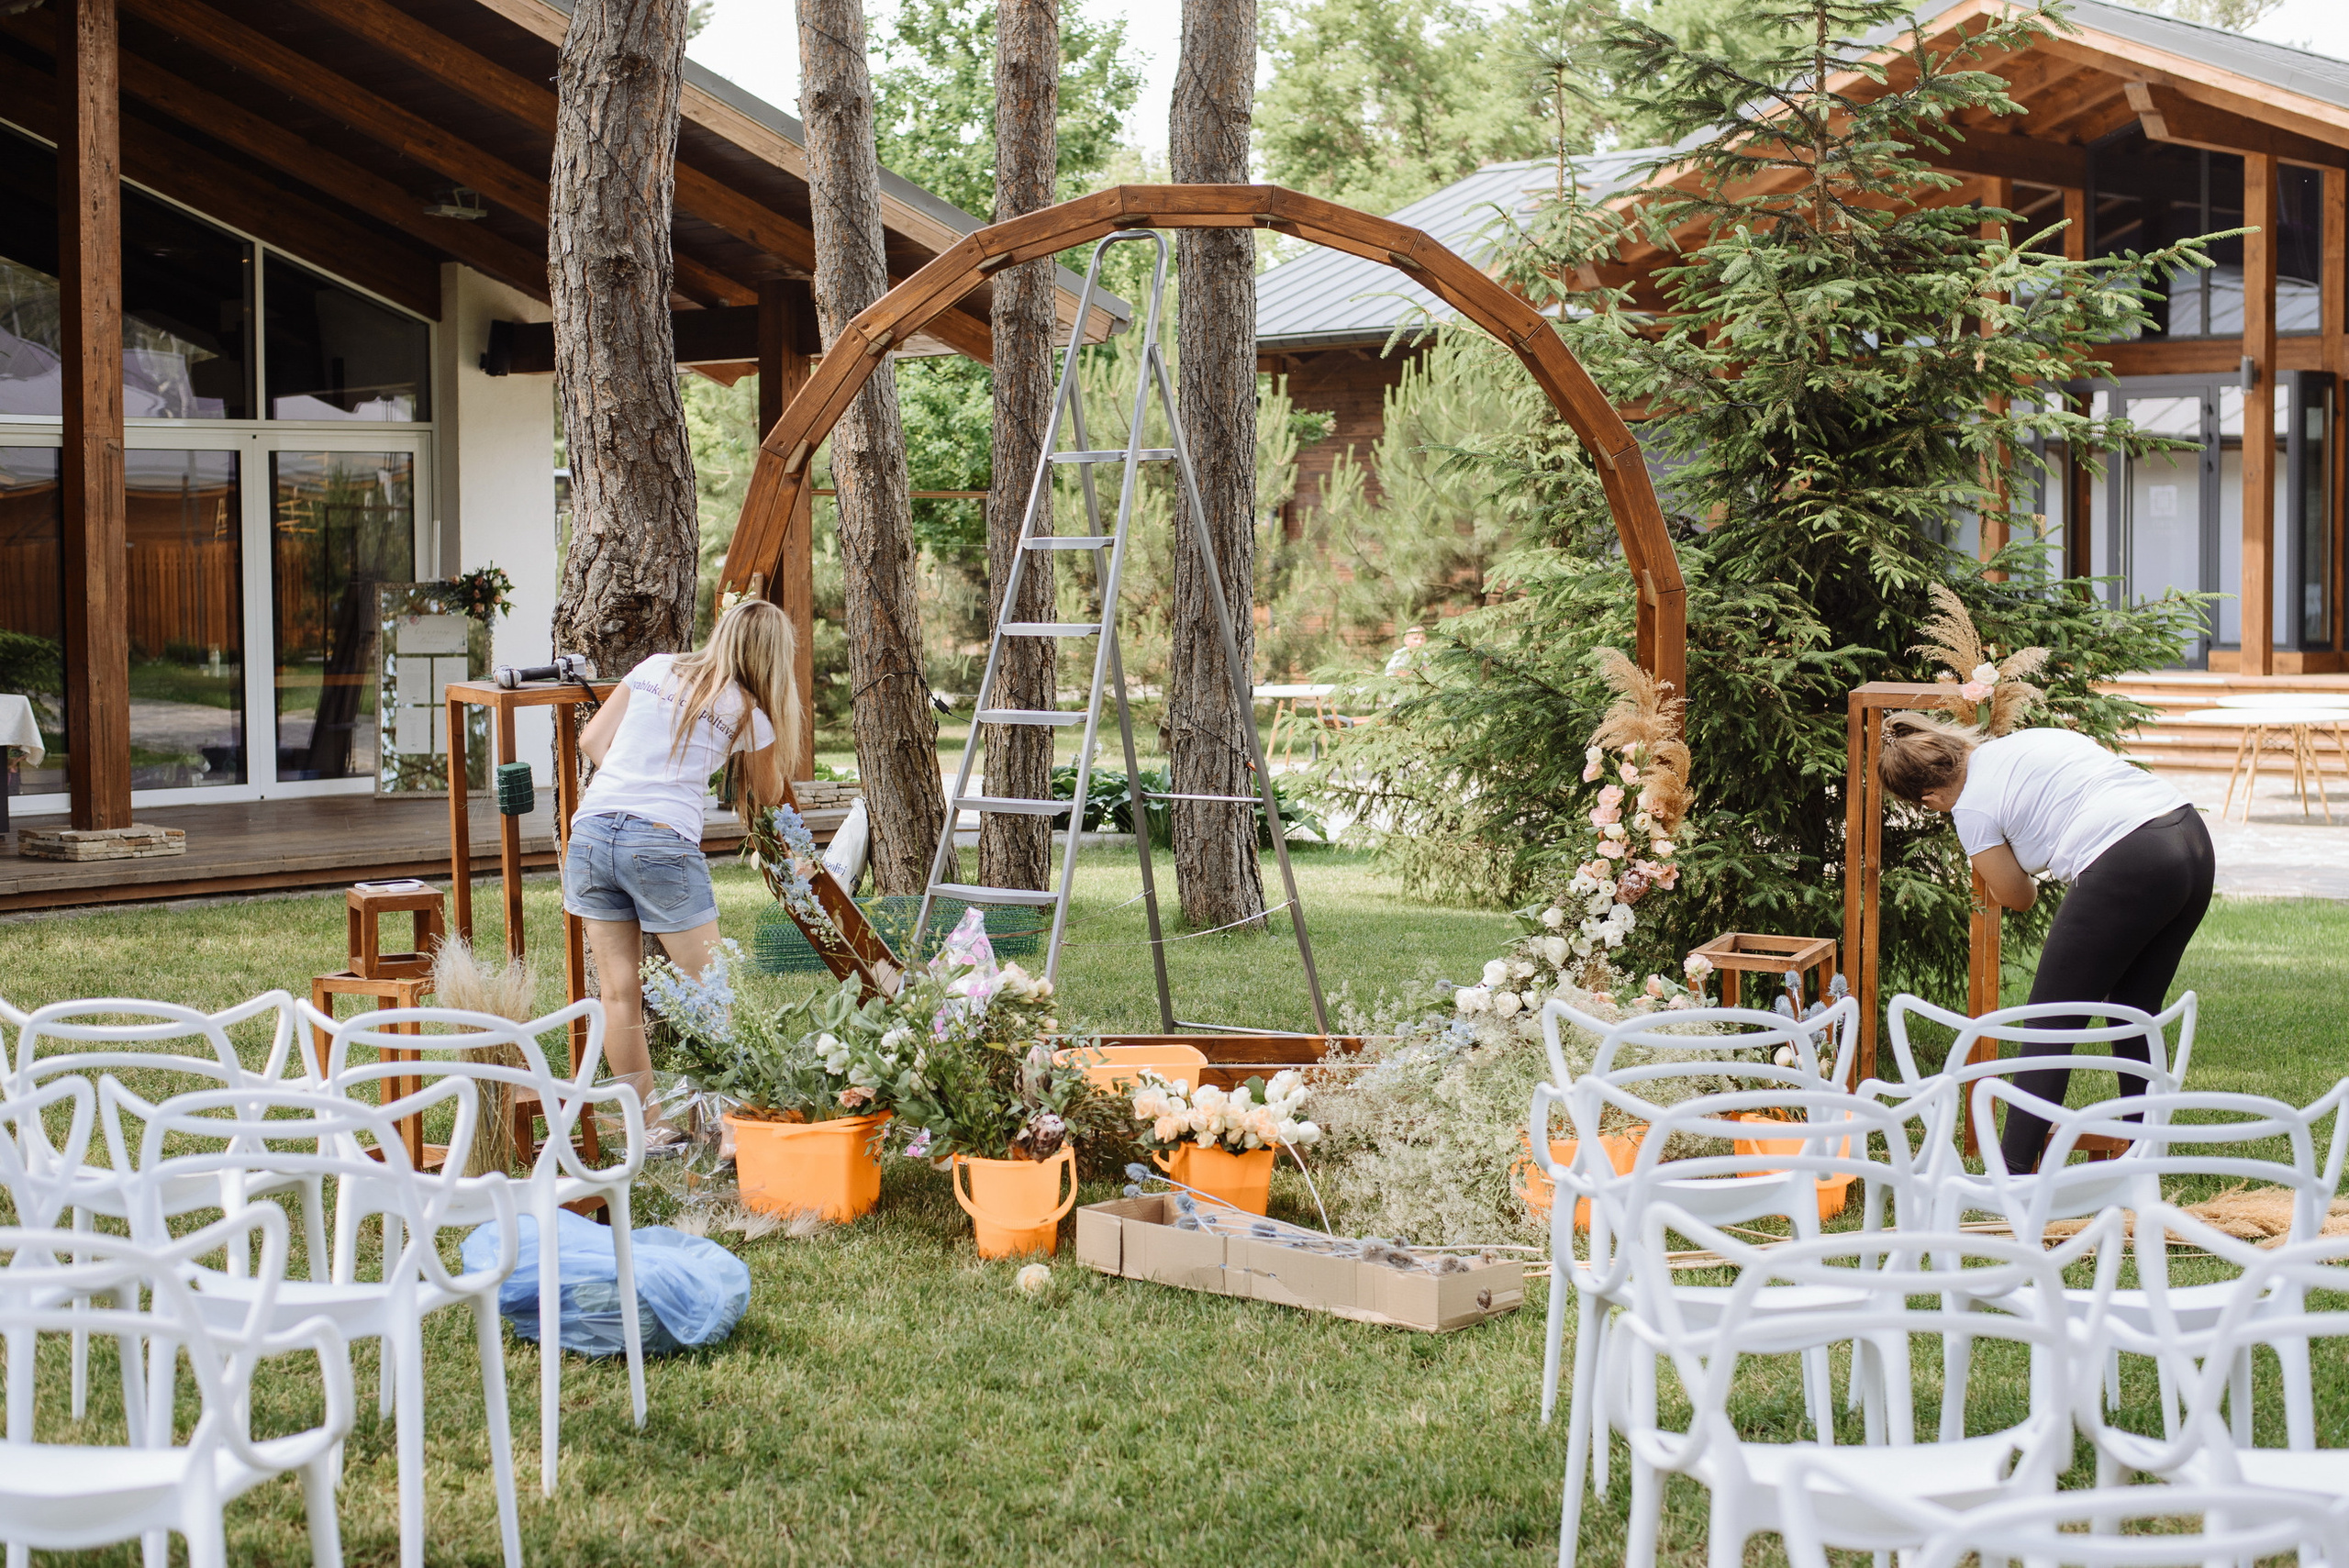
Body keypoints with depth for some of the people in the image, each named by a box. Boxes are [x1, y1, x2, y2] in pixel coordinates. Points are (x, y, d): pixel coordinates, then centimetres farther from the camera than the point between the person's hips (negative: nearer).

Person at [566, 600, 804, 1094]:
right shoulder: (749, 714, 5)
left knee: (620, 992, 8)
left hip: (591, 829, 4)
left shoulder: (655, 668, 14)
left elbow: (592, 740, 15)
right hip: (662, 844, -4)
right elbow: (768, 795, 22)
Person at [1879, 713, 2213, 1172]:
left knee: (2052, 1026, 3)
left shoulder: (1972, 808, 2)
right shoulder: (2027, 739, 23)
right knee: (2136, 1014, 21)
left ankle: (2012, 1176, 4)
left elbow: (2017, 896, 15)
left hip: (2128, 868, -8)